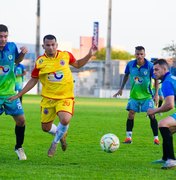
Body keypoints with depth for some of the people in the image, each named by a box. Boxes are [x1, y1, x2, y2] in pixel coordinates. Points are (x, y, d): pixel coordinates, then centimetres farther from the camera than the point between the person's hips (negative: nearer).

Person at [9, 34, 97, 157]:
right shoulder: (40, 62, -4)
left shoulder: (66, 55, -3)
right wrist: (18, 95, 5)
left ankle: (55, 143, 2)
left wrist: (89, 55, 3)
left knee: (65, 120, -26)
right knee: (46, 127, 7)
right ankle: (61, 135, 42)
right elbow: (33, 80, 7)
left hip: (65, 97, -2)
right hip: (48, 98, 2)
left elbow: (78, 64, 18)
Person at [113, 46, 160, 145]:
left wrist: (156, 94, -9)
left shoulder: (150, 66, -15)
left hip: (147, 96, -2)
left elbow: (156, 80, -5)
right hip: (134, 95, 2)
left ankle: (156, 137, 4)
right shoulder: (130, 64, -8)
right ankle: (128, 137, 5)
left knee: (151, 115, -6)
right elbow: (126, 75, 11)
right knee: (131, 114, -5)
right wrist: (121, 89, 12)